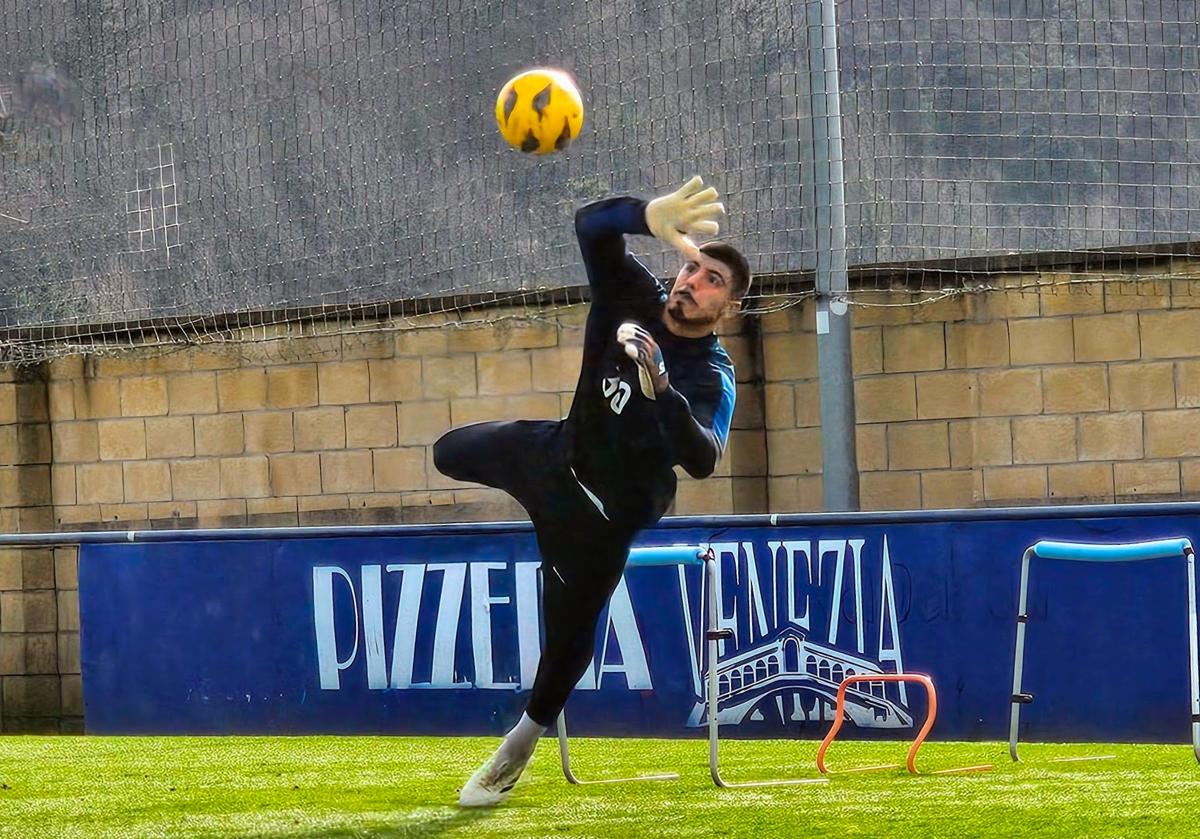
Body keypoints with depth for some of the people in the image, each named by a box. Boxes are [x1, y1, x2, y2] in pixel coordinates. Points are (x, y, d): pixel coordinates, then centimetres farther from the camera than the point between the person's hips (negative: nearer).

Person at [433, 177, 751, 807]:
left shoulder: (710, 379, -29)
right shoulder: (635, 299, -15)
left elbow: (702, 460, -47)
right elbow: (592, 225, -30)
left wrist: (660, 389, -62)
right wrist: (656, 218, -50)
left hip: (605, 512, -6)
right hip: (556, 450, 6)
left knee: (569, 636, 2)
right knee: (452, 452, 29)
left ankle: (521, 747, 29)